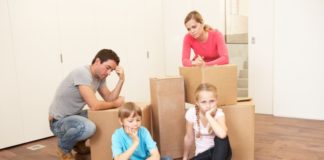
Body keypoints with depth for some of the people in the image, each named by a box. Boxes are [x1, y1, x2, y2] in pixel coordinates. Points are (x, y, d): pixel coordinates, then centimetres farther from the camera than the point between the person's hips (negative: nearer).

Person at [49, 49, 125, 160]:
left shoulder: (100, 76, 1)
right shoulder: (82, 73, -26)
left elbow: (109, 99, -4)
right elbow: (94, 106, -31)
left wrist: (121, 80, -13)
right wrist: (116, 103, -15)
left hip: (75, 116, 9)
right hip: (59, 122, -9)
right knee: (88, 127, -36)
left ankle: (79, 144, 18)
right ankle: (63, 148, -2)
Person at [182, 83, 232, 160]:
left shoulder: (219, 113, -21)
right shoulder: (191, 113, -17)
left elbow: (222, 134, -43)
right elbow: (189, 137, -1)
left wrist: (208, 115, -37)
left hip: (219, 152, -1)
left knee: (222, 138, -34)